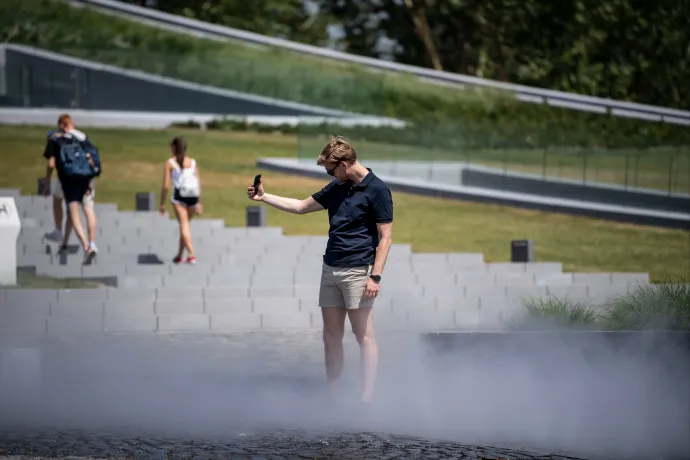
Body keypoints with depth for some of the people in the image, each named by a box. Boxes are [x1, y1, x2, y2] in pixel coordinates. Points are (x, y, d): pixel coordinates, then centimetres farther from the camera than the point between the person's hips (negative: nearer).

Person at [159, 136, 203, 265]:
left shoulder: (170, 163, 3)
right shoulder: (192, 162, 12)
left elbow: (165, 185, -2)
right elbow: (198, 183, 7)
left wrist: (162, 203, 5)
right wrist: (199, 203, 11)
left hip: (179, 195, -4)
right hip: (193, 196, 4)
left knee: (184, 226, -3)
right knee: (185, 225, 18)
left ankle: (191, 254, -17)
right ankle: (179, 255, 26)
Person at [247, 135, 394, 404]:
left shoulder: (377, 190, -10)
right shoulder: (337, 188, 13)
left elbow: (385, 237, -12)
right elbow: (301, 206, 25)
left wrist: (375, 276, -17)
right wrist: (263, 197, 22)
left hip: (357, 271, -8)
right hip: (330, 270, 8)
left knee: (364, 336, -6)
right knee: (331, 336, 7)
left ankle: (366, 399, -6)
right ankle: (332, 395, 12)